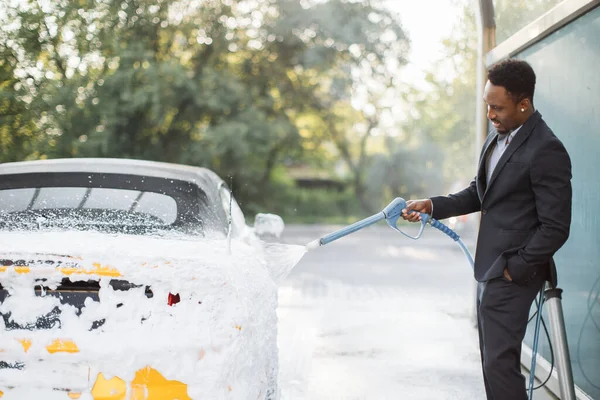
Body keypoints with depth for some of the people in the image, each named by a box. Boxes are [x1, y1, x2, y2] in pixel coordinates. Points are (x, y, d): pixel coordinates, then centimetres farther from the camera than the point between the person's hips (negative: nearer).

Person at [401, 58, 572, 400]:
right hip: (490, 269, 9)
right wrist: (433, 206, 5)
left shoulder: (546, 151, -19)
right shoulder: (498, 136, 8)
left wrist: (514, 269, -15)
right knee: (493, 361, 15)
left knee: (501, 362, -9)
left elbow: (555, 228, -19)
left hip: (512, 275, -9)